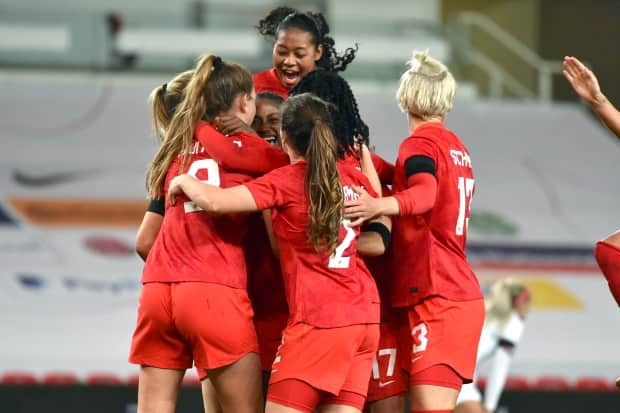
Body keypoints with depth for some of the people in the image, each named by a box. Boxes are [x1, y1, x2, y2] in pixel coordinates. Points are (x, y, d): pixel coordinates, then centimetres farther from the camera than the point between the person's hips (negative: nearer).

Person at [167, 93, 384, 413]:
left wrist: (183, 182, 5)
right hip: (365, 317, 7)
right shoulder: (352, 177, 10)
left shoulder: (287, 180, -8)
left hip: (318, 320, -7)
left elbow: (215, 200, -17)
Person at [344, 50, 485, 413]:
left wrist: (380, 205, -47)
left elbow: (425, 194, -29)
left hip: (436, 298, -9)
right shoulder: (457, 146, 17)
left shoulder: (420, 144, -9)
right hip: (463, 292, 9)